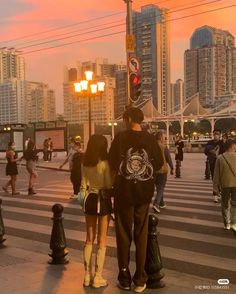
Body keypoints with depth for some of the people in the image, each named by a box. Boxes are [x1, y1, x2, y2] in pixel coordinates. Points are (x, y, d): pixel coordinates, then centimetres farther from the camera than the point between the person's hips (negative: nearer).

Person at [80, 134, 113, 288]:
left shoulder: (85, 163, 2)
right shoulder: (105, 163, -14)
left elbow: (84, 185, 6)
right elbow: (109, 185, -15)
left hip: (90, 199, 5)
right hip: (103, 200, -5)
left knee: (89, 239, 15)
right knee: (102, 240, 5)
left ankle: (87, 275, 19)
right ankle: (98, 277, 9)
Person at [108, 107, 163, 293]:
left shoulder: (120, 138, -10)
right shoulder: (150, 139, -3)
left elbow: (112, 164, -10)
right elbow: (159, 164, 1)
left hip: (124, 191, -2)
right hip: (144, 192, 2)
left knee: (124, 234, 11)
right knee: (141, 234, 12)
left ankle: (125, 278, 17)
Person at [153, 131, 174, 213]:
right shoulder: (164, 147, -13)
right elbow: (169, 159, -10)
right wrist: (172, 168, 2)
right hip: (162, 170, -5)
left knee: (159, 187, 20)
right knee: (161, 188, -1)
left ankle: (161, 203, 30)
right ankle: (156, 204, -16)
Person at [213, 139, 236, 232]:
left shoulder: (220, 158, -6)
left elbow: (216, 173, -3)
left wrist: (215, 186, 5)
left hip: (225, 184, 1)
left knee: (225, 204, 14)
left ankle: (227, 223, 19)